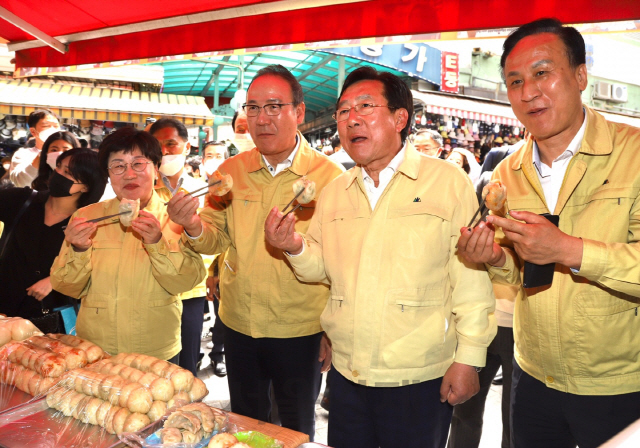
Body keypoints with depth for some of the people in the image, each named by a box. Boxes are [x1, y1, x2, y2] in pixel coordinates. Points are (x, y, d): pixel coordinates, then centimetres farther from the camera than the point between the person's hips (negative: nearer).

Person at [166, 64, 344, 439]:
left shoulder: (329, 176, -12)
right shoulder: (230, 172, 0)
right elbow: (217, 240, 6)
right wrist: (194, 227, -17)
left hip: (301, 331, -3)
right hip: (239, 324, 4)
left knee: (297, 431, 17)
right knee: (246, 425, 23)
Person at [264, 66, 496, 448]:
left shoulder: (448, 183, -8)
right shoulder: (334, 193, 8)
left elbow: (471, 278, -9)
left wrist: (468, 359, -10)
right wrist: (296, 248, -7)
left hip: (420, 379, -4)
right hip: (346, 375, 5)